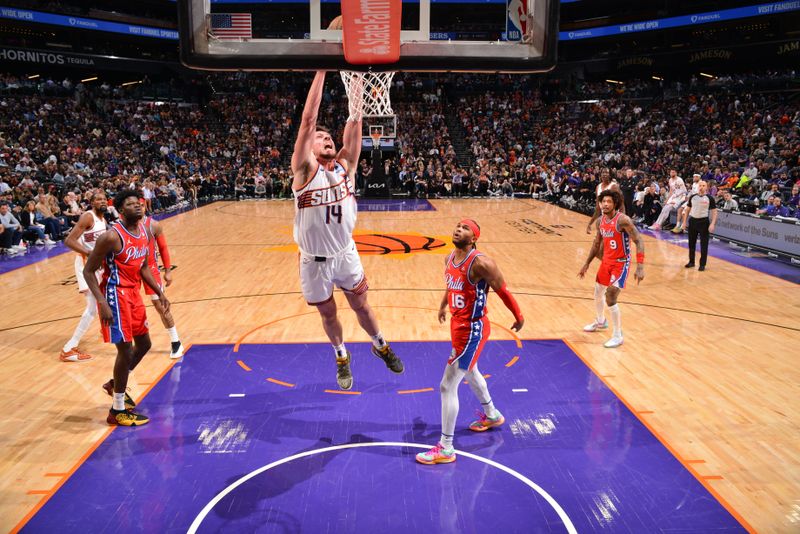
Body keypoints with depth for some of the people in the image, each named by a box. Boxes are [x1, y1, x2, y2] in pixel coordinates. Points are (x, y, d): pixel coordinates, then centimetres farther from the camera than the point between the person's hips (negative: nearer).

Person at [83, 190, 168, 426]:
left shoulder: (145, 231, 5)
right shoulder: (112, 236, -20)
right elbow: (88, 271, -17)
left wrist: (160, 292, 12)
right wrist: (103, 303, -25)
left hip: (133, 293, 9)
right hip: (116, 295, -9)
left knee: (144, 344, 17)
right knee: (125, 349, -6)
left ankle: (115, 384, 40)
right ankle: (118, 411, 8)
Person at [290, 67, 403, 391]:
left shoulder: (345, 165, -2)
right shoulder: (305, 169, -14)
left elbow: (353, 123, -8)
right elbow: (308, 120, -21)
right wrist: (321, 71, -22)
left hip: (346, 253, 3)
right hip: (315, 261, -2)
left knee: (361, 305, 19)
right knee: (328, 314, 16)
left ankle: (380, 346, 43)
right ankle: (341, 357, 41)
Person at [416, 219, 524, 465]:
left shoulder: (480, 263, -24)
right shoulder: (450, 259, 2)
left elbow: (503, 291, -14)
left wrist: (518, 316, -4)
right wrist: (443, 305, 33)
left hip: (472, 330, -10)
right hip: (458, 324, 10)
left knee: (448, 386, -8)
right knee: (470, 373, 30)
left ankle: (445, 448, 4)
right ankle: (491, 415, 55)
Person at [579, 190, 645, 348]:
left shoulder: (623, 220, -22)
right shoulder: (600, 221, 1)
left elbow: (639, 241, -23)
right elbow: (597, 243, 15)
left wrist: (640, 267, -31)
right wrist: (587, 264, 18)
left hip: (621, 263, -8)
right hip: (606, 261, 8)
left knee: (610, 298, -16)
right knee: (597, 294, 20)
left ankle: (618, 336, -1)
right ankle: (600, 321, 48)